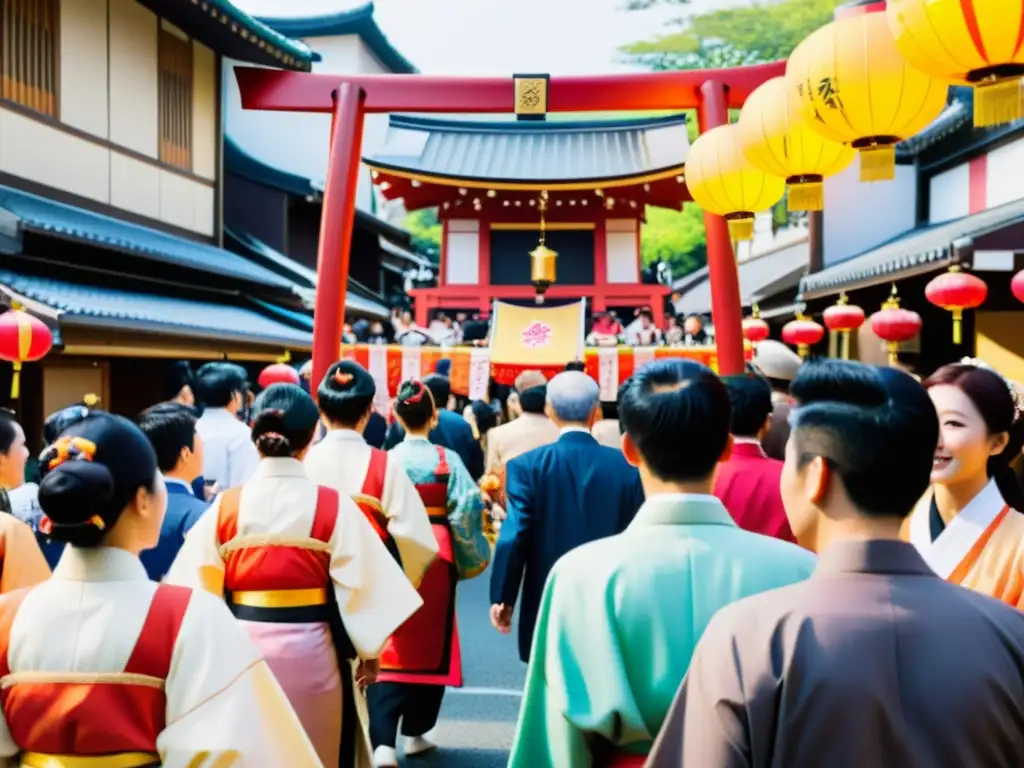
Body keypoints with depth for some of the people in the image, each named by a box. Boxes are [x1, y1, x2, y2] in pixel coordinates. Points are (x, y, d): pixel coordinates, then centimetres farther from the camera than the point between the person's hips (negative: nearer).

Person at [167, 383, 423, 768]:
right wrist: (369, 651, 2)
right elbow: (357, 586, -10)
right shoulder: (334, 506, -12)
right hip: (310, 651, -2)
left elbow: (201, 586, -1)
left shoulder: (225, 506, -5)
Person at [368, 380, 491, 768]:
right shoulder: (448, 459, -7)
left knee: (389, 646, 3)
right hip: (436, 558, 0)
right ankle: (415, 732, 24)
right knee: (429, 645, 14)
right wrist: (470, 557, 4)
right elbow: (467, 509, -10)